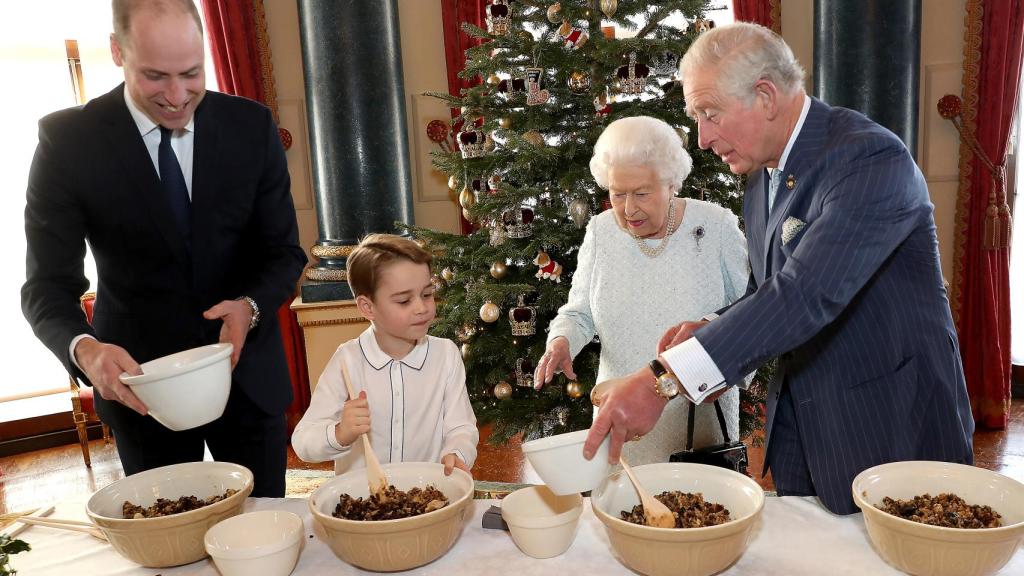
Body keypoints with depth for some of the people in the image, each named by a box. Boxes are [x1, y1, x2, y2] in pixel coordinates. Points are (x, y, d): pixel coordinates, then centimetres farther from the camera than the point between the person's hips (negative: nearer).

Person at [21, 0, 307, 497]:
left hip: (247, 372, 1)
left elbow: (284, 250, -2)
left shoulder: (251, 126, -7)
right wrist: (84, 349, -30)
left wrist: (251, 306, -22)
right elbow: (48, 284, -9)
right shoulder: (67, 140, -11)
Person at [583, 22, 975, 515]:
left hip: (892, 427, -7)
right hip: (799, 425, 7)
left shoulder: (871, 159, -22)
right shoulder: (762, 179, 5)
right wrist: (709, 331, -8)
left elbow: (808, 293, -35)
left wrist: (664, 379, -40)